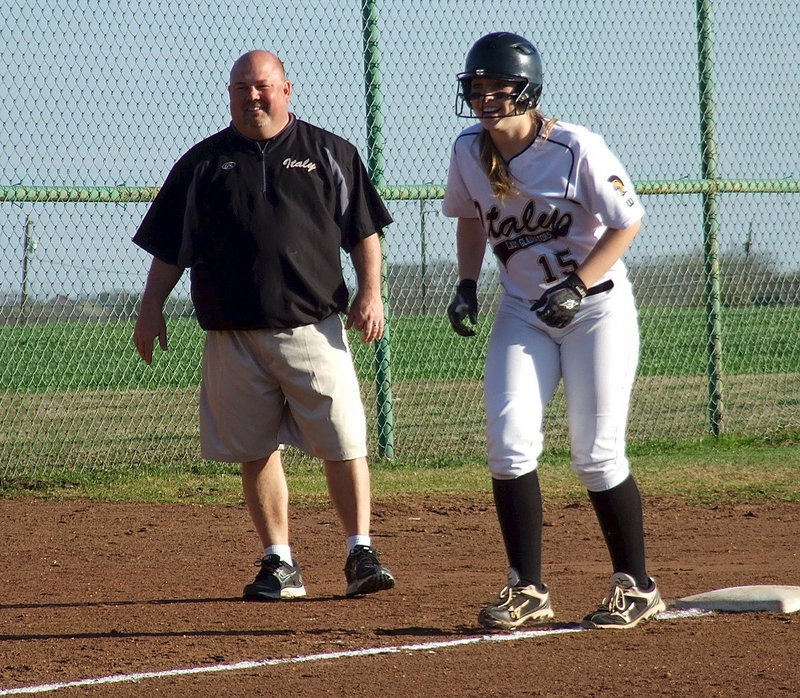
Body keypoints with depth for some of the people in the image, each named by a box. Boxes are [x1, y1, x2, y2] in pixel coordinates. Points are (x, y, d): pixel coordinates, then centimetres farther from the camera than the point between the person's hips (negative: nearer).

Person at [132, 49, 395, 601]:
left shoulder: (329, 153, 9)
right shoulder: (204, 162, 11)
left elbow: (364, 230, 9)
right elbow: (170, 245, 13)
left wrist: (370, 292, -2)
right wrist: (152, 307, 5)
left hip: (313, 326, -2)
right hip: (233, 334, 2)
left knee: (344, 442, -8)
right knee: (256, 451, 3)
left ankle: (361, 554, -1)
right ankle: (280, 564, 10)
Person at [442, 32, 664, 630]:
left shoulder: (575, 148, -19)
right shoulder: (468, 152, -4)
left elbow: (628, 222, -13)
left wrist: (577, 287, -21)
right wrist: (466, 285, 2)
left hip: (597, 306, -5)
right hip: (522, 310, 5)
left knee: (596, 454, -5)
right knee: (509, 441, -9)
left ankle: (637, 587, 10)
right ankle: (528, 590, -1)